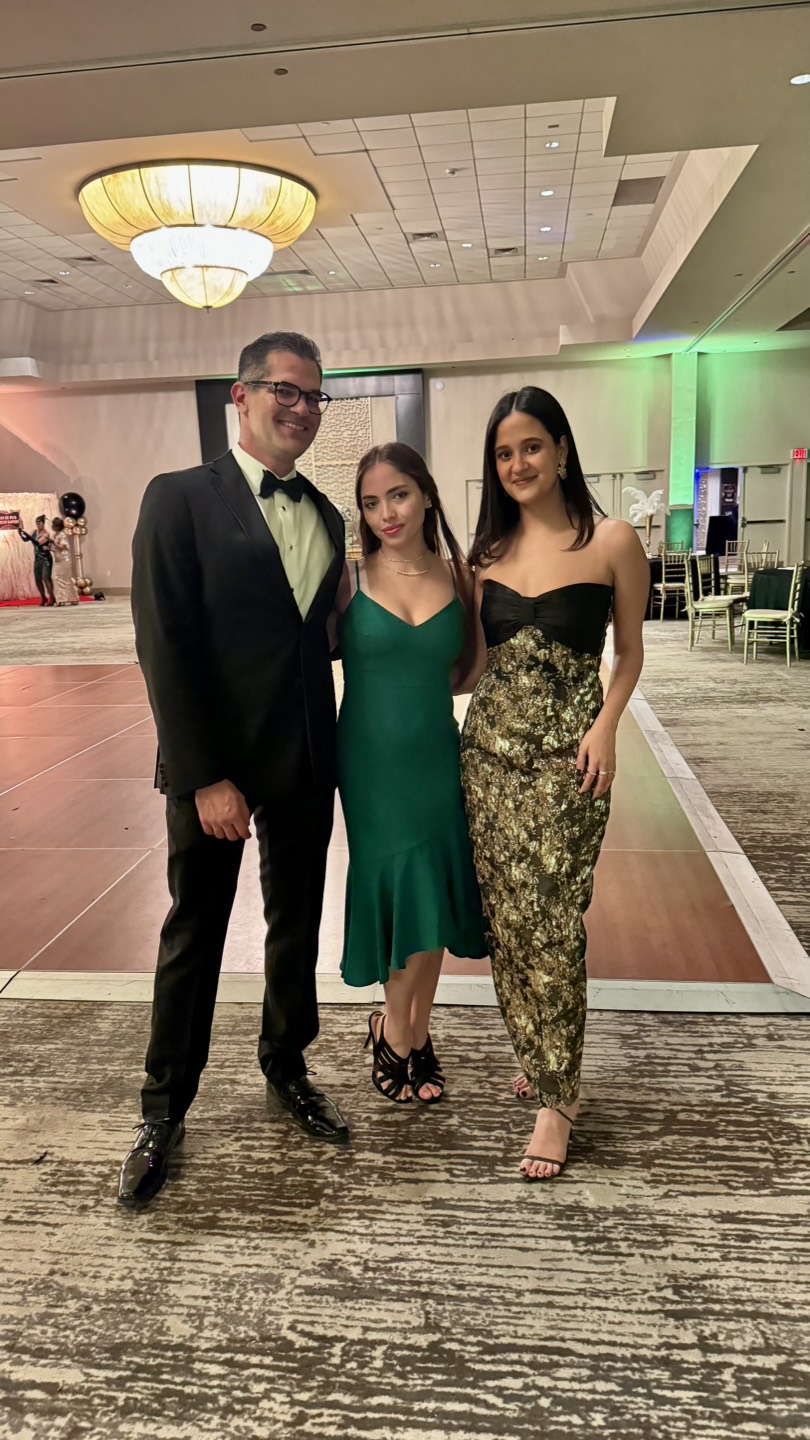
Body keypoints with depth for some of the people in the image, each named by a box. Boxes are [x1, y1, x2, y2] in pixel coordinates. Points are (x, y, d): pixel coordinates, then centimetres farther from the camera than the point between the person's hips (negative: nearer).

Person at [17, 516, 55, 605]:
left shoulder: (46, 534, -14)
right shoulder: (35, 532, 6)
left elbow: (38, 543, -28)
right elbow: (25, 539, 6)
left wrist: (27, 534, -34)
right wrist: (20, 530, -6)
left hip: (46, 559, -7)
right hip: (37, 559, 7)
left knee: (46, 578, -16)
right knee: (37, 580, 8)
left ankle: (52, 598, -11)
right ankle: (43, 598, 22)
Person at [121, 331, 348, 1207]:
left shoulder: (324, 515, 10)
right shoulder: (181, 499, -8)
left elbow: (315, 634, 12)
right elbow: (165, 648, -14)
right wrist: (204, 776, -17)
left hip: (306, 761, 5)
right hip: (215, 763, -5)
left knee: (297, 922, 17)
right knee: (194, 933, 8)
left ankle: (287, 1071, 38)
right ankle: (165, 1110, 27)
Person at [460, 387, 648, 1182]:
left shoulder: (612, 542, -4)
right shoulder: (489, 549, 9)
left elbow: (629, 654, 2)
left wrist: (606, 725, -13)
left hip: (565, 751, -4)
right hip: (489, 742, 4)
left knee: (551, 920, -4)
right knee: (506, 914, 8)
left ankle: (556, 1098, 10)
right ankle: (538, 1057, 29)